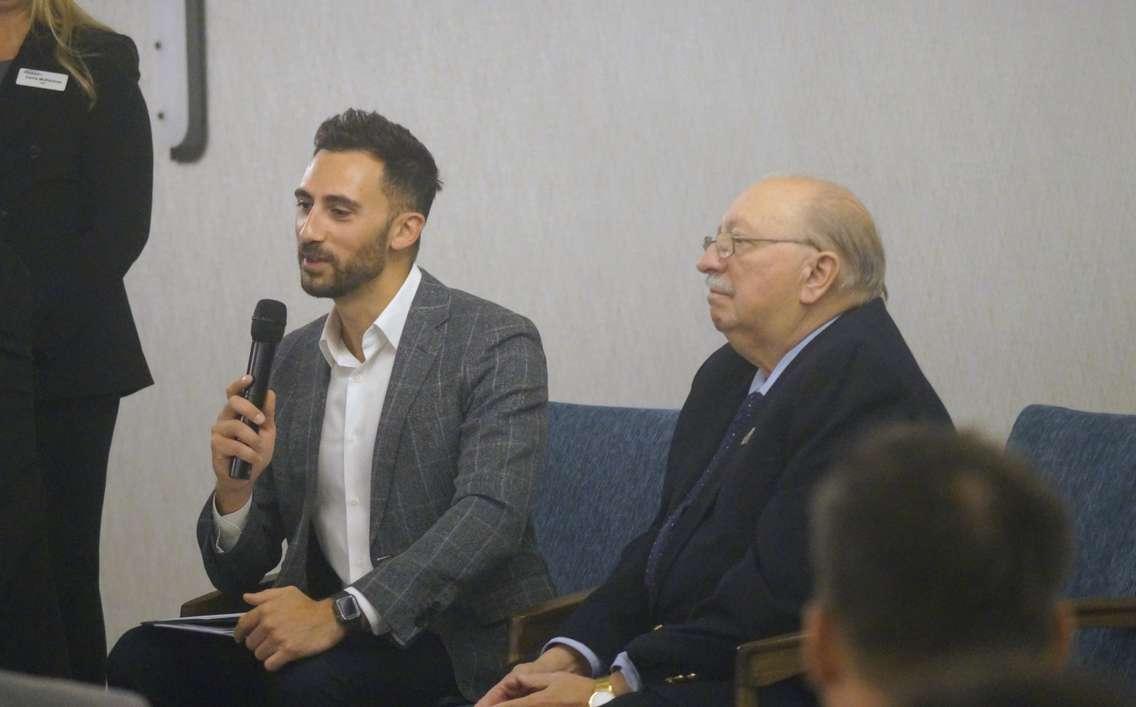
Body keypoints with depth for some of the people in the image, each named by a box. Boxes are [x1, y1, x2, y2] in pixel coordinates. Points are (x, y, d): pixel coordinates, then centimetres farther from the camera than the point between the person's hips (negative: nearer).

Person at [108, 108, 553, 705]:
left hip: (460, 634, -5)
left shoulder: (496, 344, -7)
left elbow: (490, 516, -21)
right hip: (315, 619, 5)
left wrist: (340, 614, -30)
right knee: (142, 659, -19)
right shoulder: (290, 359, 12)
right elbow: (236, 576, 12)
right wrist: (234, 489, -11)